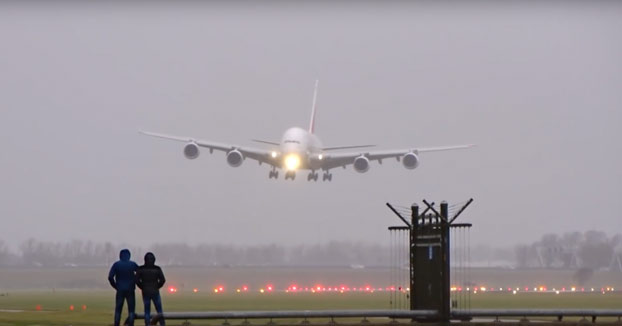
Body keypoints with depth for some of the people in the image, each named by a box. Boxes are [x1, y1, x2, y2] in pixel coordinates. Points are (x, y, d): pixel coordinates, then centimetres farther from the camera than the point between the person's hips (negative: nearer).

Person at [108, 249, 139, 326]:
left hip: (120, 290, 1)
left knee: (118, 310, 6)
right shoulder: (132, 264, 0)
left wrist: (116, 286, 4)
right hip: (130, 290, -1)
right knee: (131, 310, 2)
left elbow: (110, 277, -7)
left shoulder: (116, 265, 0)